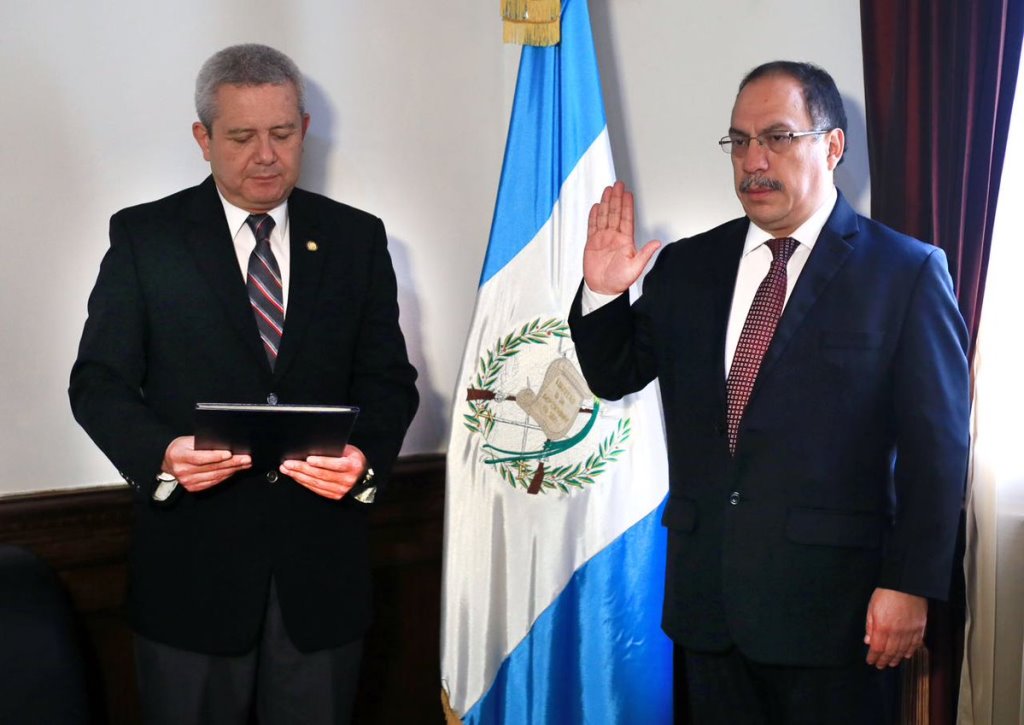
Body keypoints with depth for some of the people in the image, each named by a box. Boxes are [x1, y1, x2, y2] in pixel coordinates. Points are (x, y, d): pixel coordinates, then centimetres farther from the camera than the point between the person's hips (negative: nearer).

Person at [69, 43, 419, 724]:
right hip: (193, 558, -1)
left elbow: (389, 379, 4)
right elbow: (99, 381, -2)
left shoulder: (357, 238, 6)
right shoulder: (144, 236, 0)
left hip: (323, 556, 2)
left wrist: (367, 456, -17)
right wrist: (160, 455, -22)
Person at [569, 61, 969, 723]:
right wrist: (603, 294, -4)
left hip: (829, 600, -4)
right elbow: (615, 376, 15)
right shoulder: (686, 267, 10)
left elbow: (936, 446, -5)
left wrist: (911, 584, -10)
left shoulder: (907, 272, -3)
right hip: (706, 595, 4)